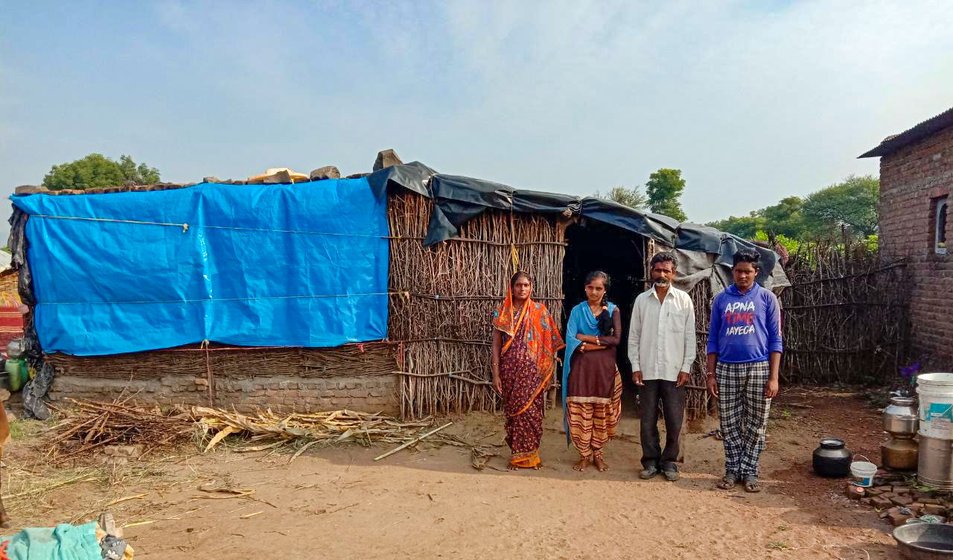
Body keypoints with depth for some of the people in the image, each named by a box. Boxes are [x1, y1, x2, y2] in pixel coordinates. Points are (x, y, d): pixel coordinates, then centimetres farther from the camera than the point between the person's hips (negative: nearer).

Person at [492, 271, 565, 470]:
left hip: (531, 371, -1)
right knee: (513, 410, 7)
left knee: (531, 410, 0)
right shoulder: (502, 312, 1)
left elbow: (548, 342, 2)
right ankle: (518, 455, 19)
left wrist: (546, 369, -3)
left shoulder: (539, 311, 1)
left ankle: (530, 454, 15)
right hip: (510, 370, 1)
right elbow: (496, 345, 1)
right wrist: (495, 374, -4)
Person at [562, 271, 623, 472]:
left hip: (604, 368, 0)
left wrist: (587, 338, -11)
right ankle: (584, 454, 14)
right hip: (582, 367, 0)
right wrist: (601, 342, -14)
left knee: (602, 411, 7)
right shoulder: (577, 310, 3)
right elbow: (570, 339, -7)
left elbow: (616, 339, -8)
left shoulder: (612, 310, 3)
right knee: (580, 411, 0)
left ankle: (597, 453, 22)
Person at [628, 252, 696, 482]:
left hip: (674, 371, -1)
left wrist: (686, 368, -4)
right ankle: (651, 461, 20)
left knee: (674, 421, 3)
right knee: (648, 420, 8)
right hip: (647, 370, 1)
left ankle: (669, 461, 19)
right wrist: (635, 366, 0)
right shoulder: (641, 299, 5)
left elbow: (690, 336, 1)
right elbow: (634, 336, 6)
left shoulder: (683, 299, 1)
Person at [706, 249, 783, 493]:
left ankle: (749, 471, 18)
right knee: (729, 424, 7)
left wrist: (774, 377, -7)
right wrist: (710, 374, 2)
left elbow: (775, 340, -1)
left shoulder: (767, 298, 1)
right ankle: (732, 469, 19)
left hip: (758, 368, -1)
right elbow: (713, 339, 8)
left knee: (755, 424, 5)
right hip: (727, 369, 2)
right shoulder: (721, 299, 6)